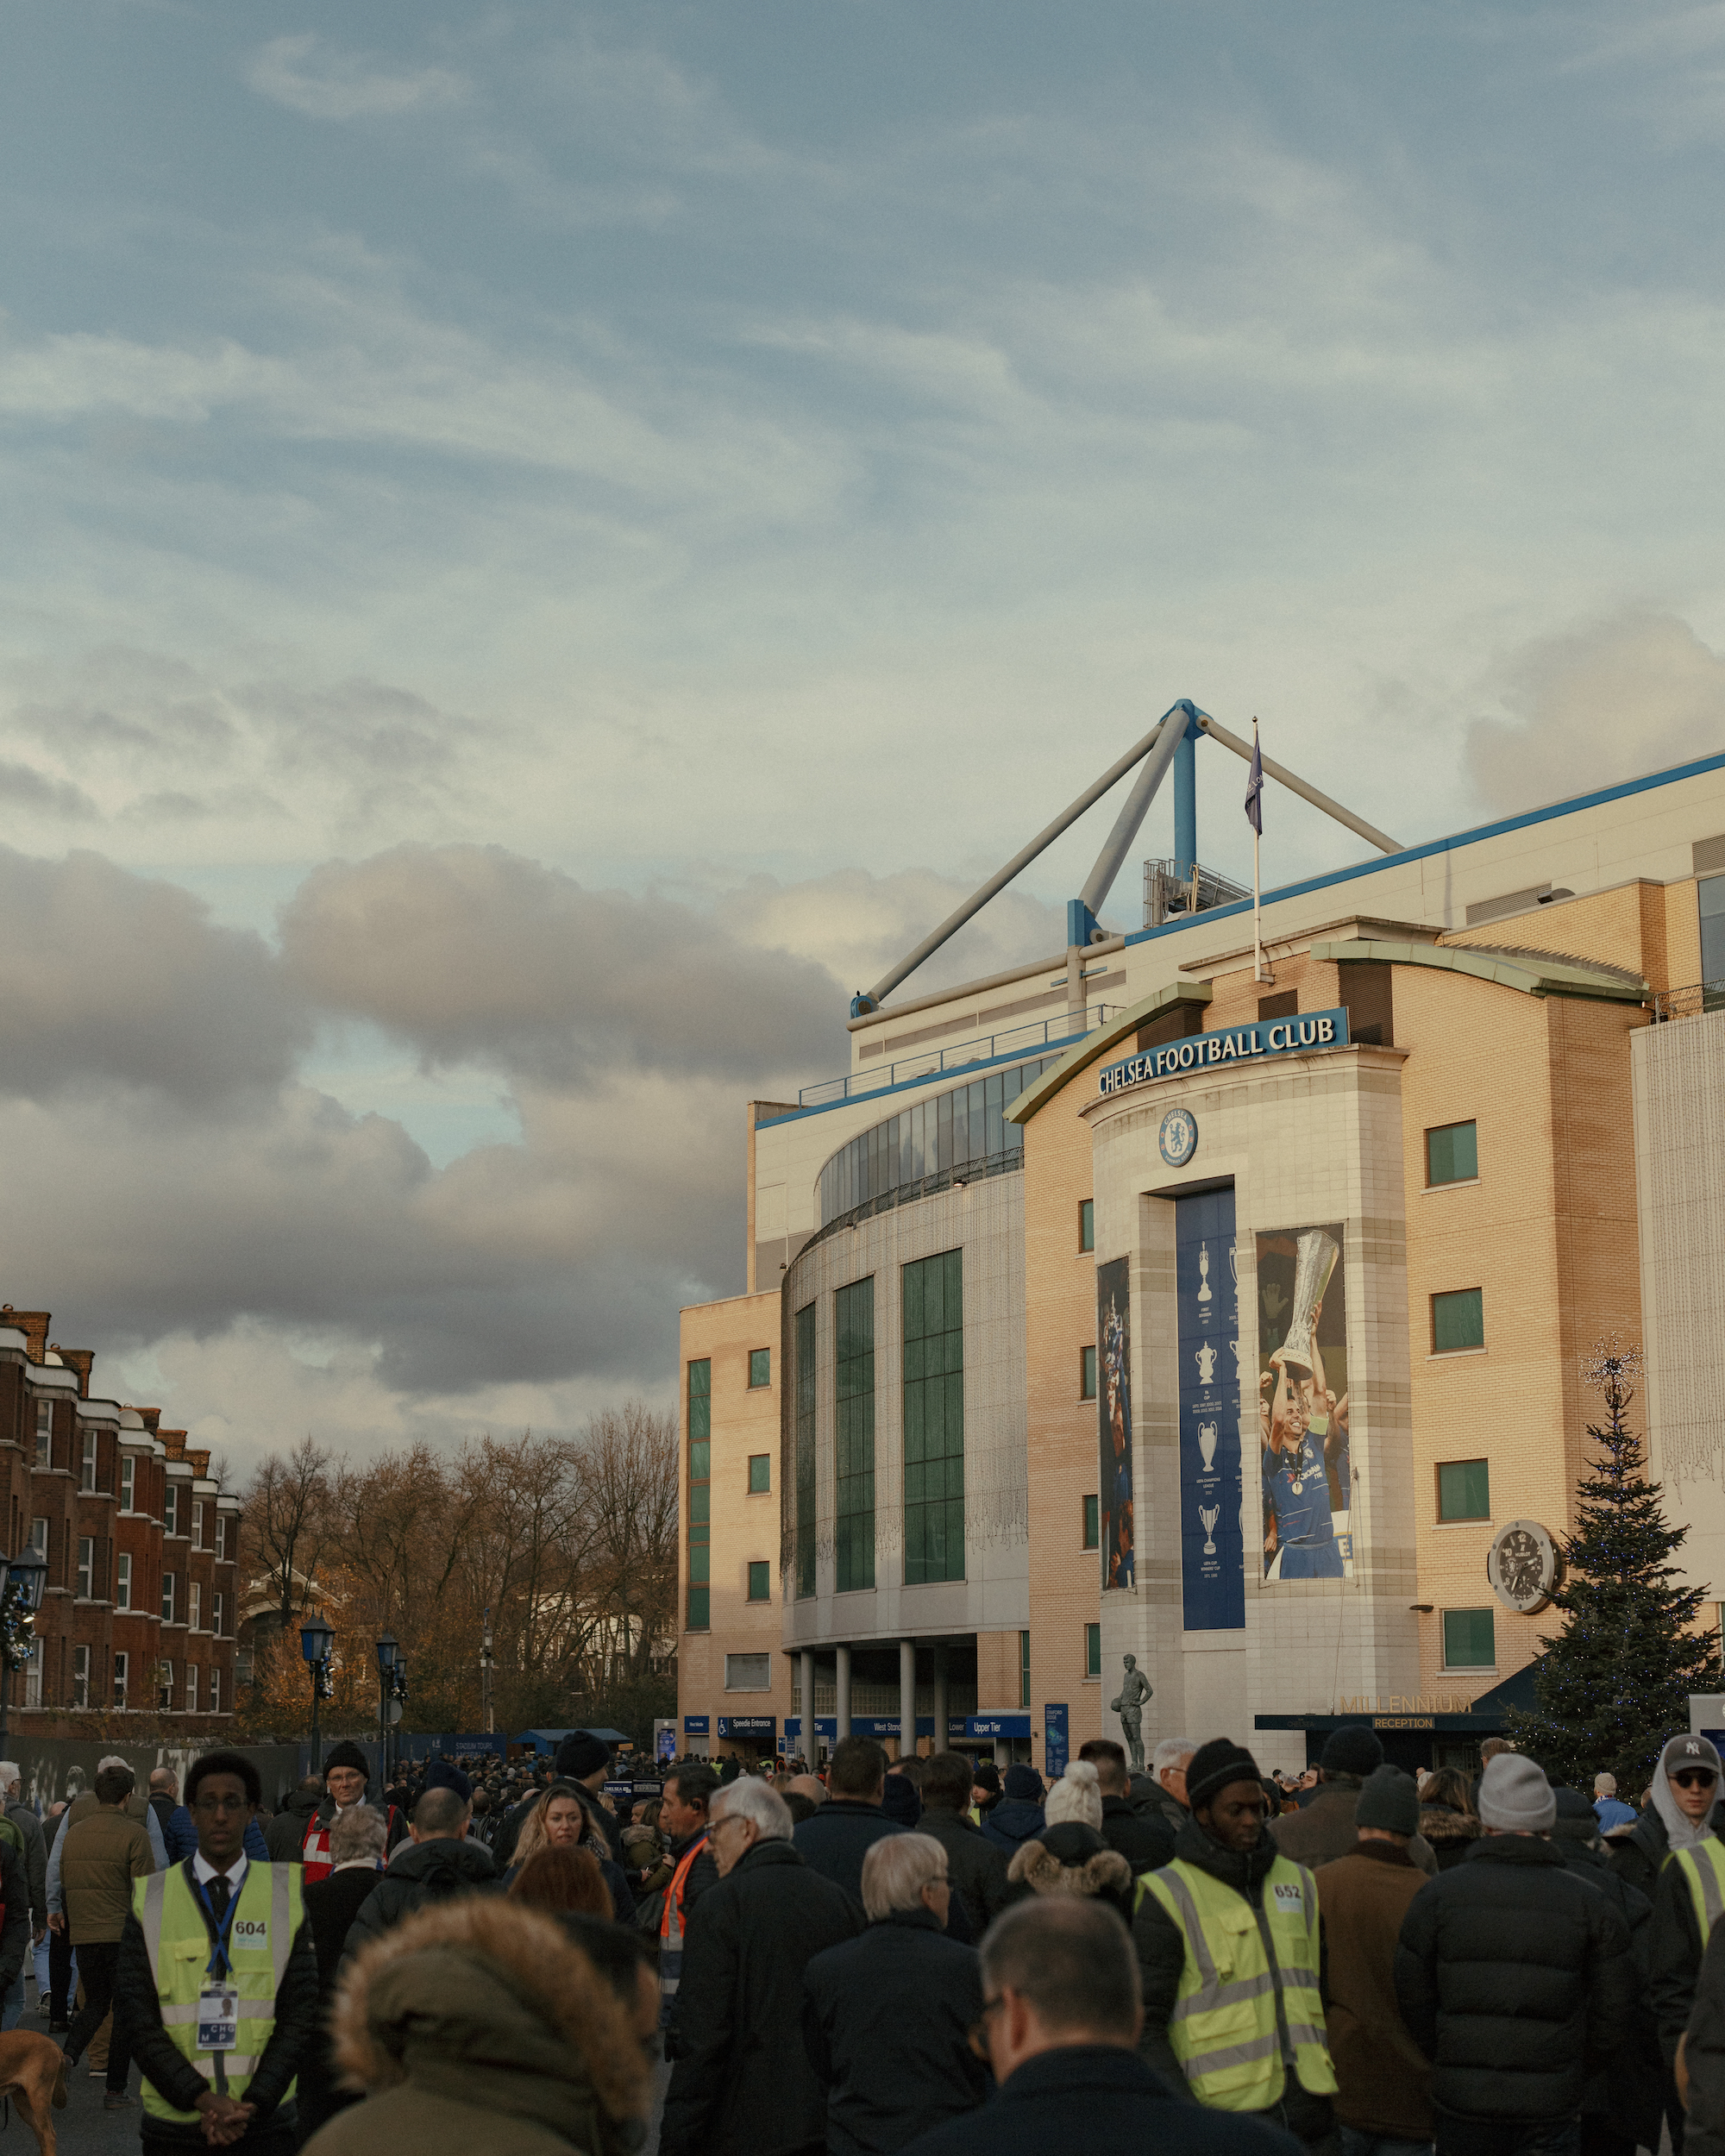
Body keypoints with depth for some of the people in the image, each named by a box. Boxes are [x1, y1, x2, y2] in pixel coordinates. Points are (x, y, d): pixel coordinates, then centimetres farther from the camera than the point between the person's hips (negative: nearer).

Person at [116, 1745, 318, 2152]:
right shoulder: (150, 1900, 3)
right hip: (174, 2122, 0)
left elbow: (300, 2012, 0)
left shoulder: (286, 1892, 3)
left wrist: (253, 2104, -11)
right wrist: (202, 2100, -13)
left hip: (265, 2121, 0)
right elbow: (135, 2016, -3)